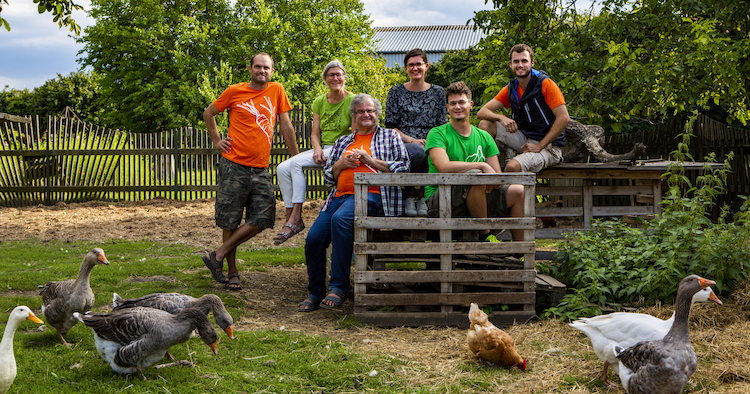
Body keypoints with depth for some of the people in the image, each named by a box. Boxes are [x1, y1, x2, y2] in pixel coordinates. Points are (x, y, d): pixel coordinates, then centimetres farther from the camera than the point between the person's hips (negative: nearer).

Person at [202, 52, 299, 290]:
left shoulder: (277, 91, 8)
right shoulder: (235, 91, 2)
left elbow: (285, 125, 12)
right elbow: (208, 113, 15)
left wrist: (296, 158, 12)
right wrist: (216, 141, 5)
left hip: (261, 169, 3)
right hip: (234, 166, -3)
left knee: (261, 220, -7)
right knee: (230, 221, 0)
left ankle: (217, 257, 4)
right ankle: (232, 272, 12)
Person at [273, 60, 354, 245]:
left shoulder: (352, 101, -6)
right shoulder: (319, 102, 11)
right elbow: (315, 134, 9)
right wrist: (317, 149, -12)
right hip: (323, 149, 6)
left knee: (297, 163, -26)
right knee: (282, 168, -14)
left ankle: (295, 218, -25)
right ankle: (289, 215, -12)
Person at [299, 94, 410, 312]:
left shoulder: (390, 136, 15)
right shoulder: (343, 142, 27)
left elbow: (403, 167, 2)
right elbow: (327, 175, 25)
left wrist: (370, 160, -6)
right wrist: (341, 164, 3)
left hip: (370, 194, -5)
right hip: (340, 195, 5)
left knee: (340, 218, -36)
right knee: (313, 238, -17)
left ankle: (339, 286, -30)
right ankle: (315, 293, 3)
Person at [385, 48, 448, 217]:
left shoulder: (437, 92, 16)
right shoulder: (396, 92, 11)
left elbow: (443, 125, 14)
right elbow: (391, 126, 5)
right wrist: (412, 140, -11)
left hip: (431, 144, 2)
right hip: (403, 145, -1)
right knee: (418, 152, -40)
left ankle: (421, 195, -13)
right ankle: (411, 194, -16)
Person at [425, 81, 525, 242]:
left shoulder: (484, 137, 14)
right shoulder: (437, 134, -4)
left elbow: (498, 176, 9)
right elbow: (443, 167, -22)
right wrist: (482, 166, -25)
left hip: (475, 201, 6)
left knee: (518, 192, -11)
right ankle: (485, 235, -20)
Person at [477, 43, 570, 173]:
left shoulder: (545, 84, -13)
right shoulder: (511, 89, 6)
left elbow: (564, 118, -19)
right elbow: (482, 112, 3)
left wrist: (539, 146, -20)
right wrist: (501, 118, -21)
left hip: (548, 146, -6)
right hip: (524, 138, 7)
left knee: (512, 167, -32)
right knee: (486, 124, -7)